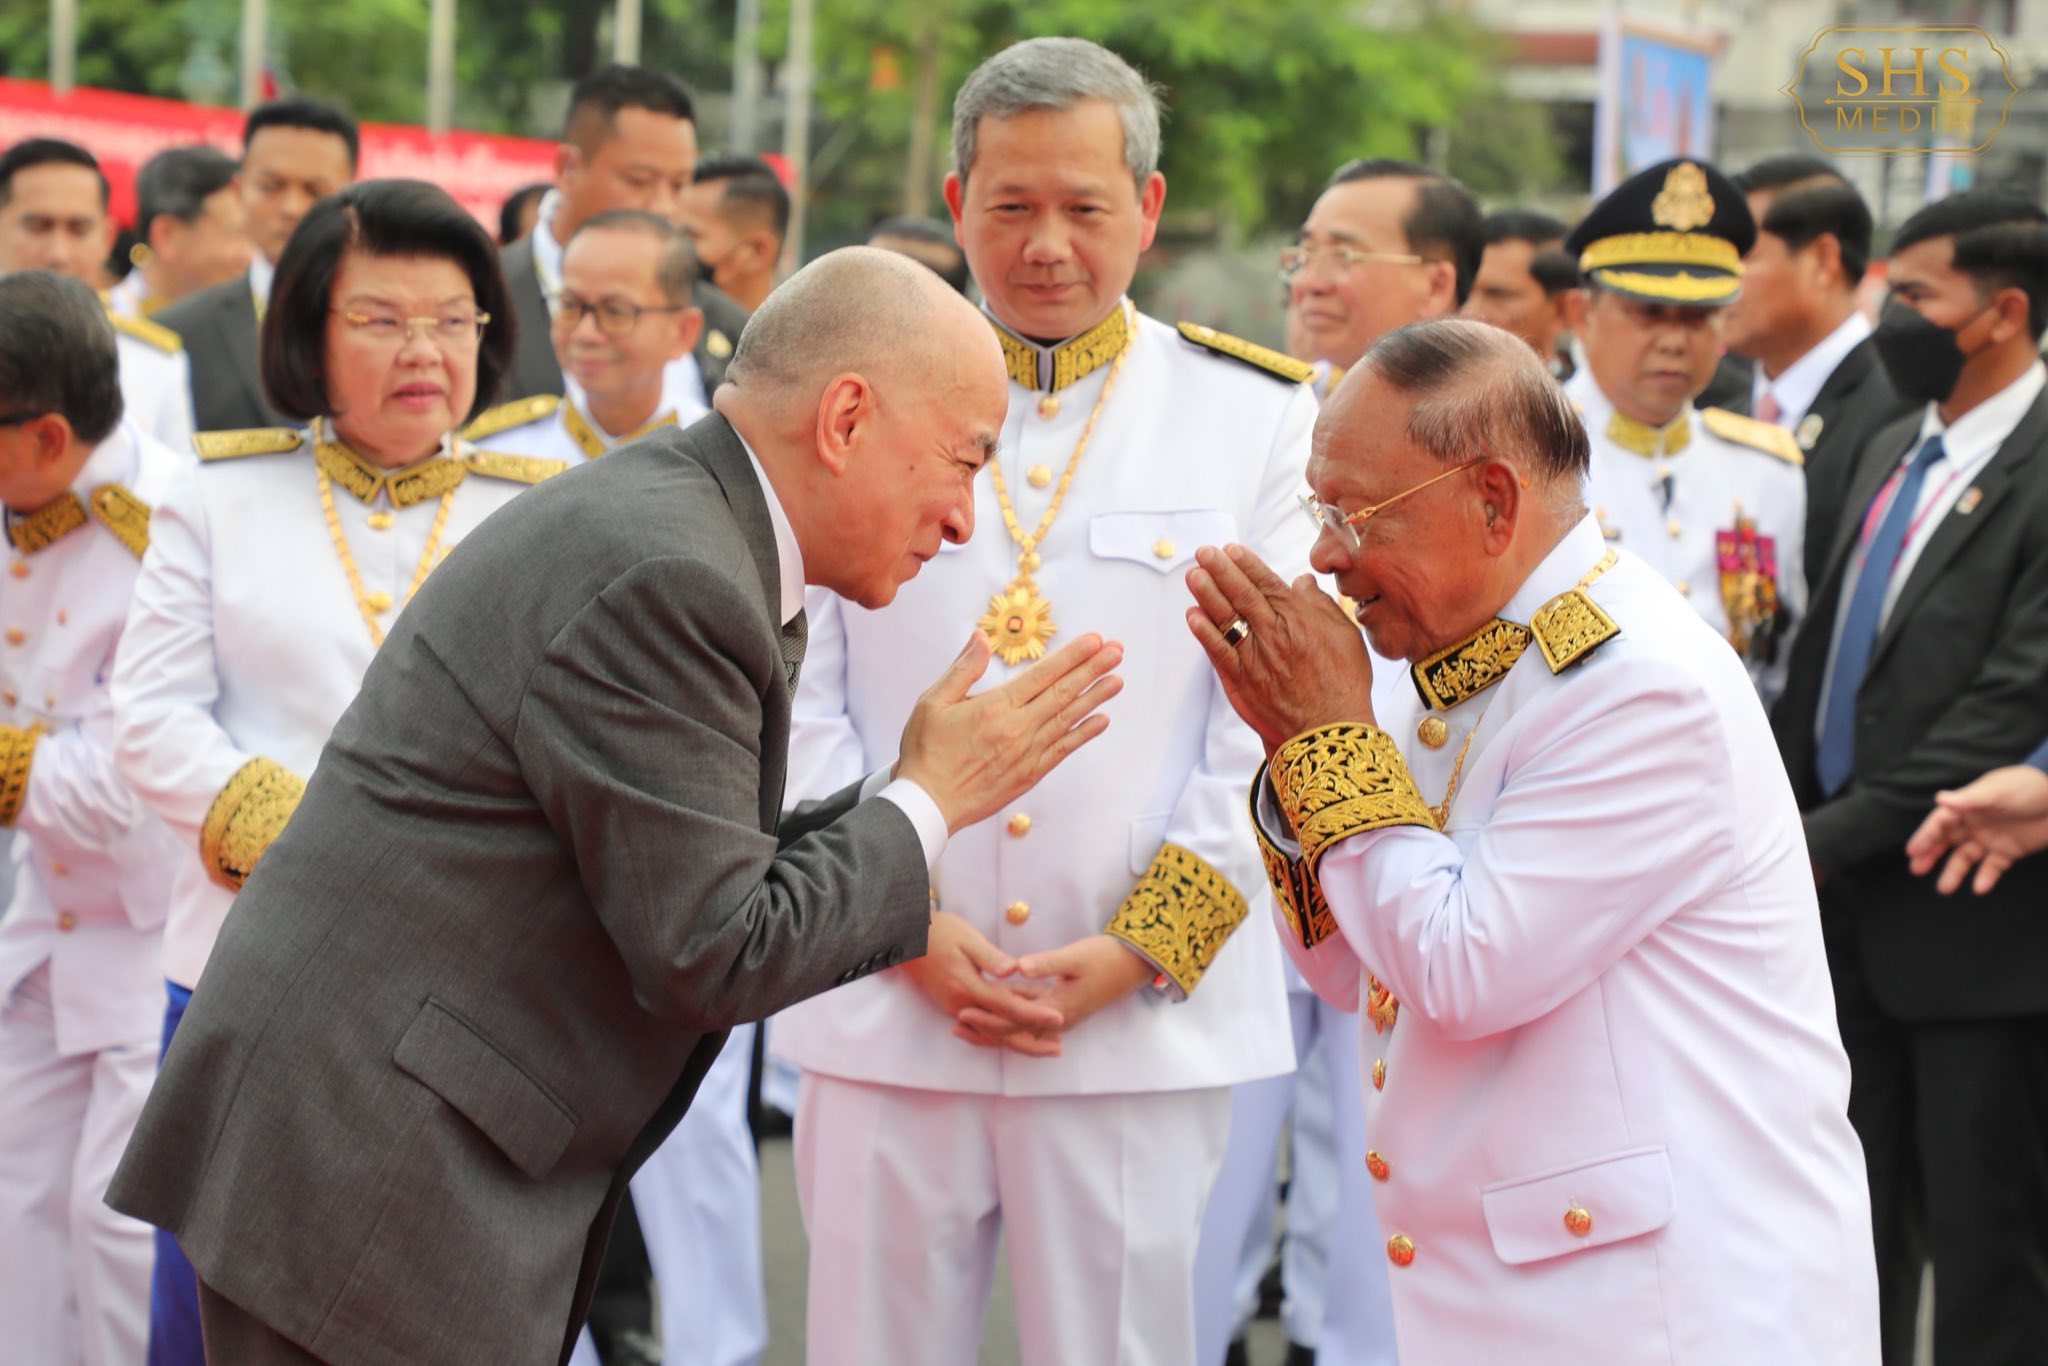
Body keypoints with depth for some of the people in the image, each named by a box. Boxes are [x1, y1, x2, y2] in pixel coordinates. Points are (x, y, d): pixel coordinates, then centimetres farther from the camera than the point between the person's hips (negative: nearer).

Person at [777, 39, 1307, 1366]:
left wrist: (1139, 948, -7)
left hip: (1145, 1020, -1)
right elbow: (801, 694, 5)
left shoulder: (1259, 413, 3)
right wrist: (903, 915, -6)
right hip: (885, 1004, 1)